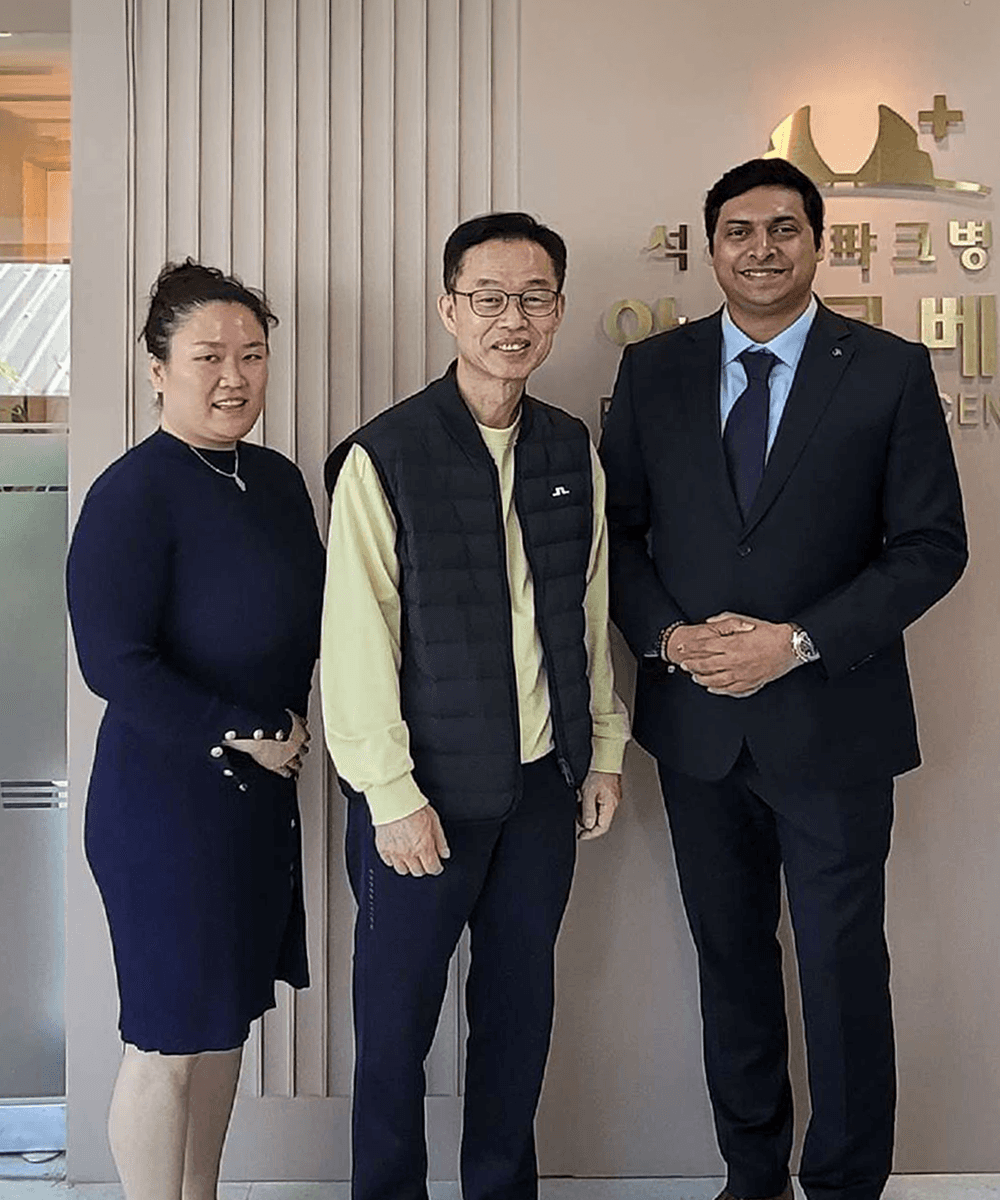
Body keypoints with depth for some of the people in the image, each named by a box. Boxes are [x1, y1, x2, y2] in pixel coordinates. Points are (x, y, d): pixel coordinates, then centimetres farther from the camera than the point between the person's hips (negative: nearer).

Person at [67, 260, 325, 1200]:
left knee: (224, 1020, 19)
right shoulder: (132, 495, -17)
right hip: (165, 798, -8)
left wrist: (290, 725, 0)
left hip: (261, 790, 8)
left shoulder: (277, 479, 7)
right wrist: (237, 734, -15)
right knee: (167, 1042, 5)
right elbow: (113, 663, -21)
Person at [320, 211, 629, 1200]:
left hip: (542, 784, 5)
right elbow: (355, 642, -13)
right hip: (427, 790, -4)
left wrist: (603, 749, 11)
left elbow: (590, 612, 12)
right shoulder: (383, 456, -12)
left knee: (519, 1005, 16)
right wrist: (393, 796, -14)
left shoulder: (571, 452, 5)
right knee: (397, 1015, 9)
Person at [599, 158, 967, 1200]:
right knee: (731, 960, 16)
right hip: (696, 722, 3)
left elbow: (931, 546, -6)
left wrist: (801, 642, -16)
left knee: (842, 968, 7)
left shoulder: (891, 371, -4)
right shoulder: (653, 370, 4)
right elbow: (618, 527, 6)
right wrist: (666, 634, -11)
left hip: (830, 723, -3)